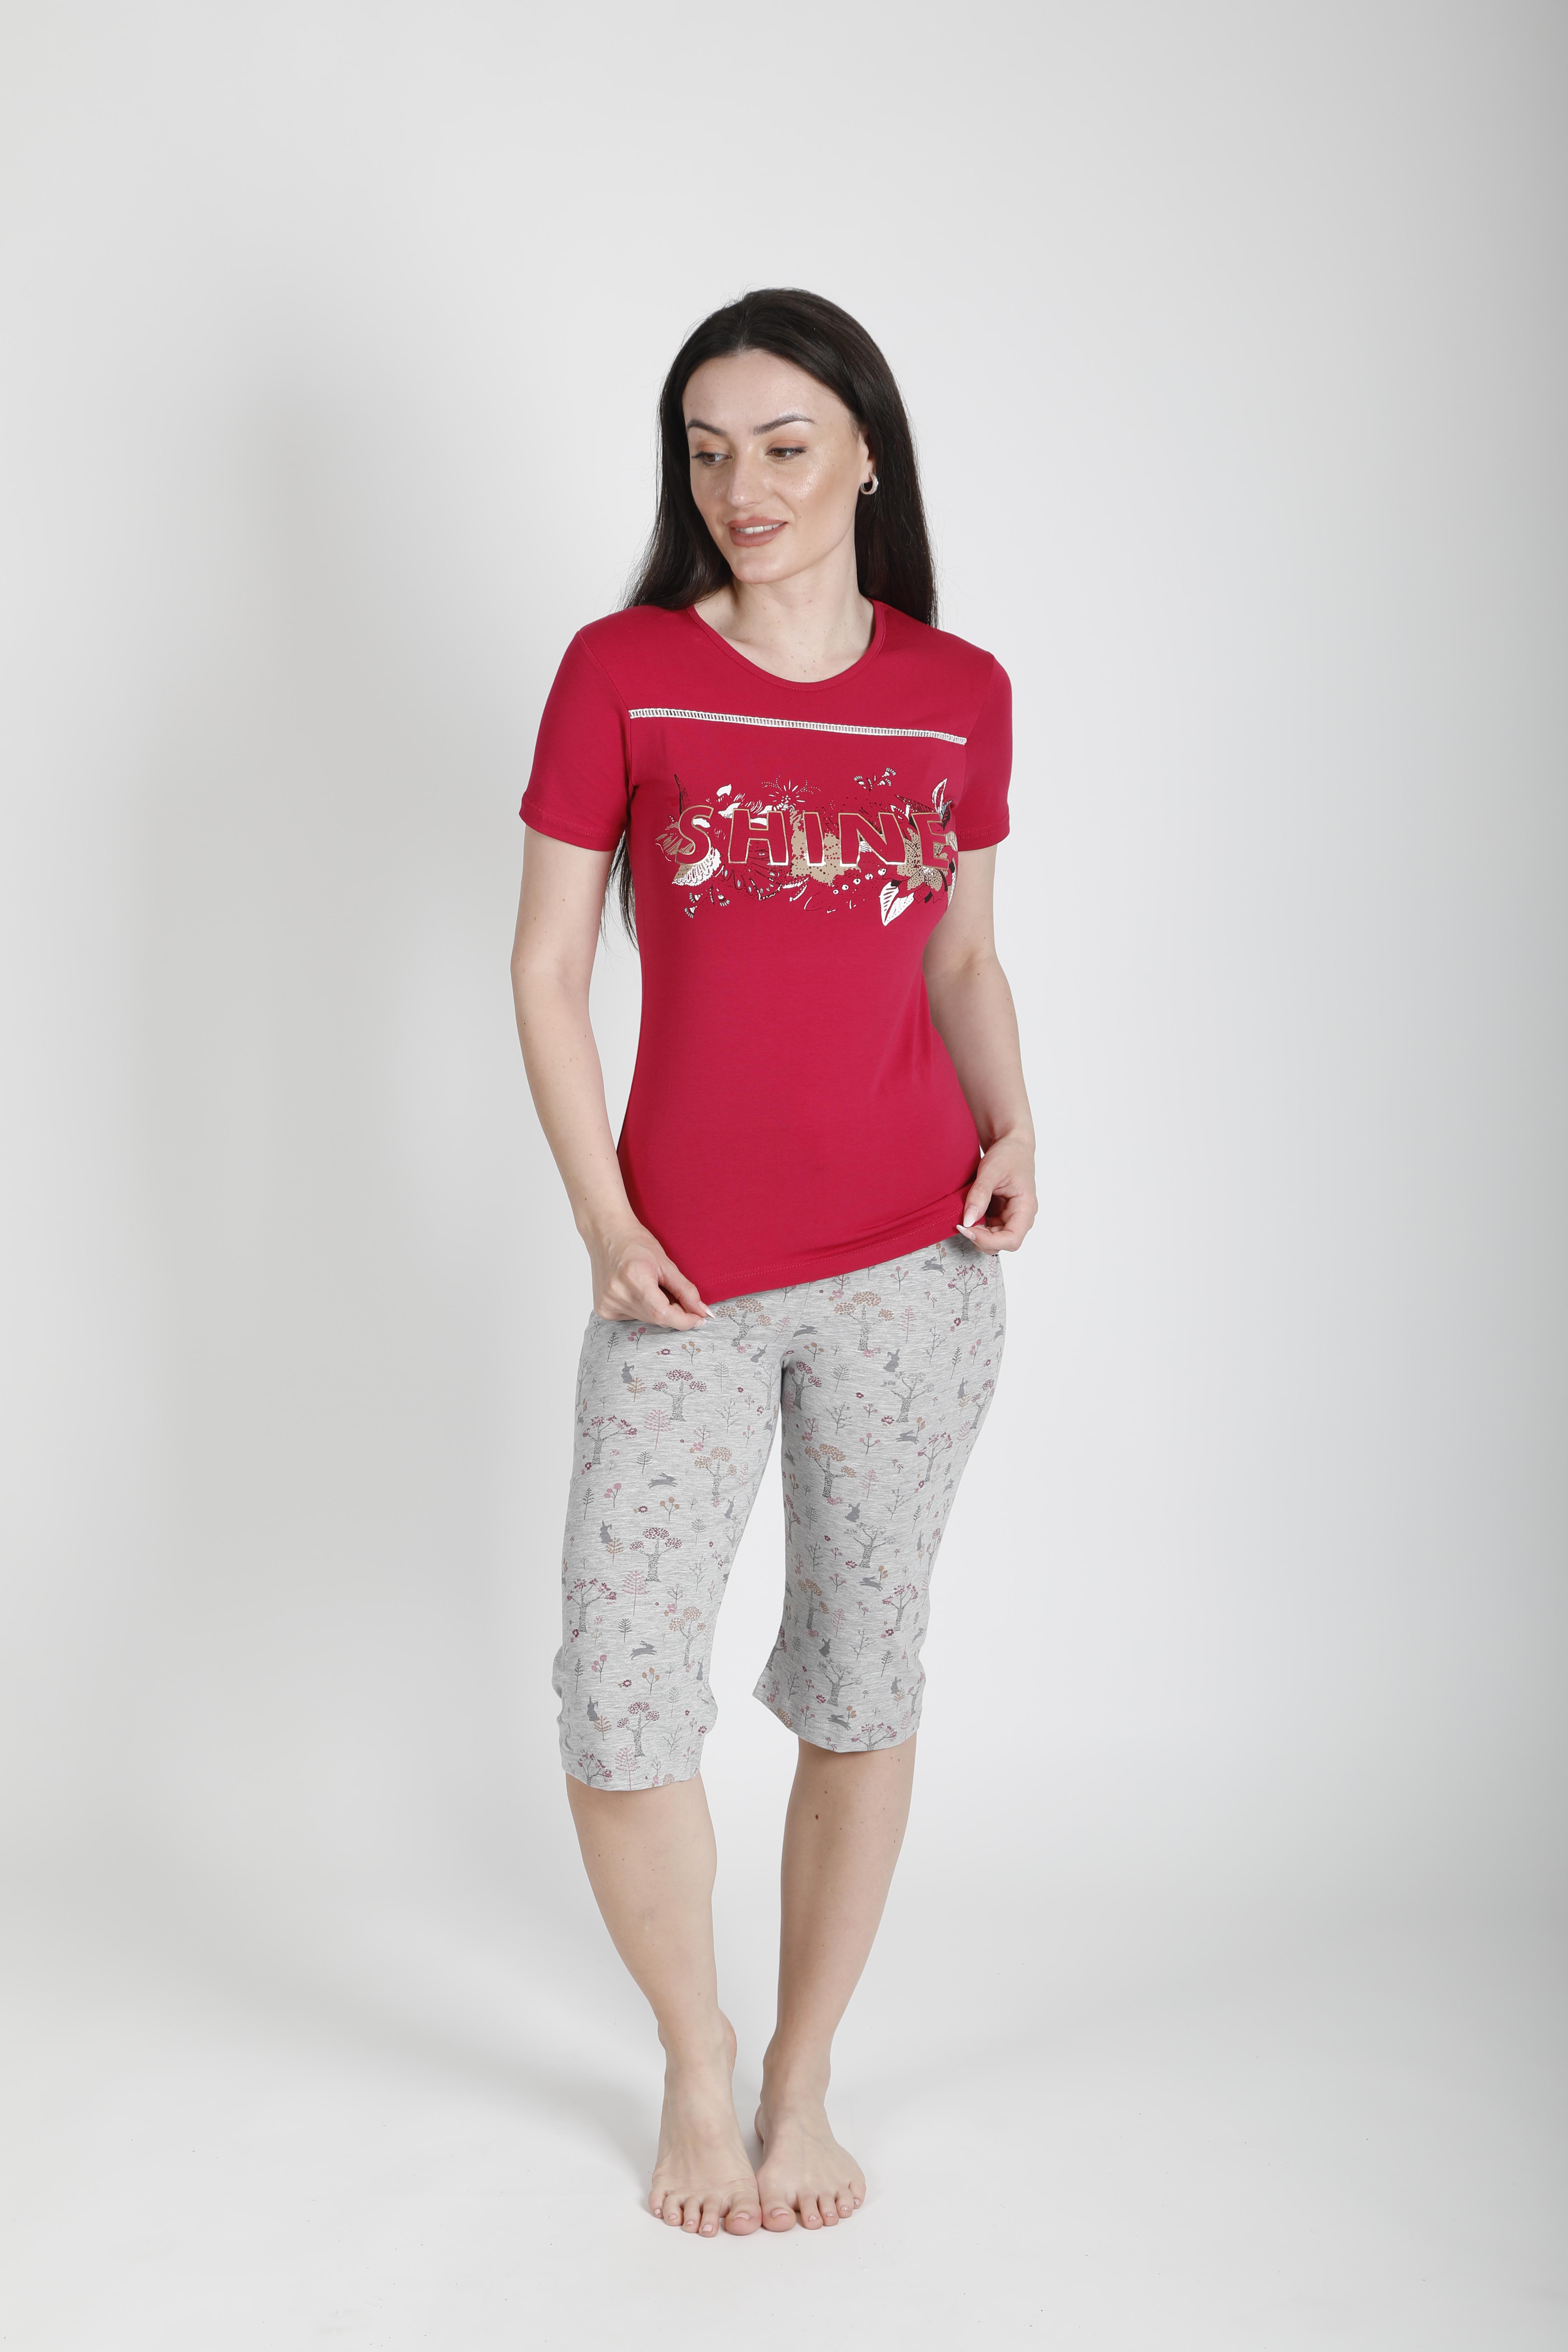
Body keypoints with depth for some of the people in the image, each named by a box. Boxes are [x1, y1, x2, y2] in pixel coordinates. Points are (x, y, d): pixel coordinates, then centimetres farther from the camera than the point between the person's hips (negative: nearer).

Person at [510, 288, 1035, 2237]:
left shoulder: (961, 693, 5)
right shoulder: (622, 672, -1)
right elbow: (547, 967, 1)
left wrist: (1011, 1128, -2)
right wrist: (600, 1217, -8)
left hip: (910, 1263, 2)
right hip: (685, 1275, -1)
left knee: (862, 1680, 10)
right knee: (618, 1699, -5)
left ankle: (803, 2087, 29)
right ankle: (695, 2068, 23)